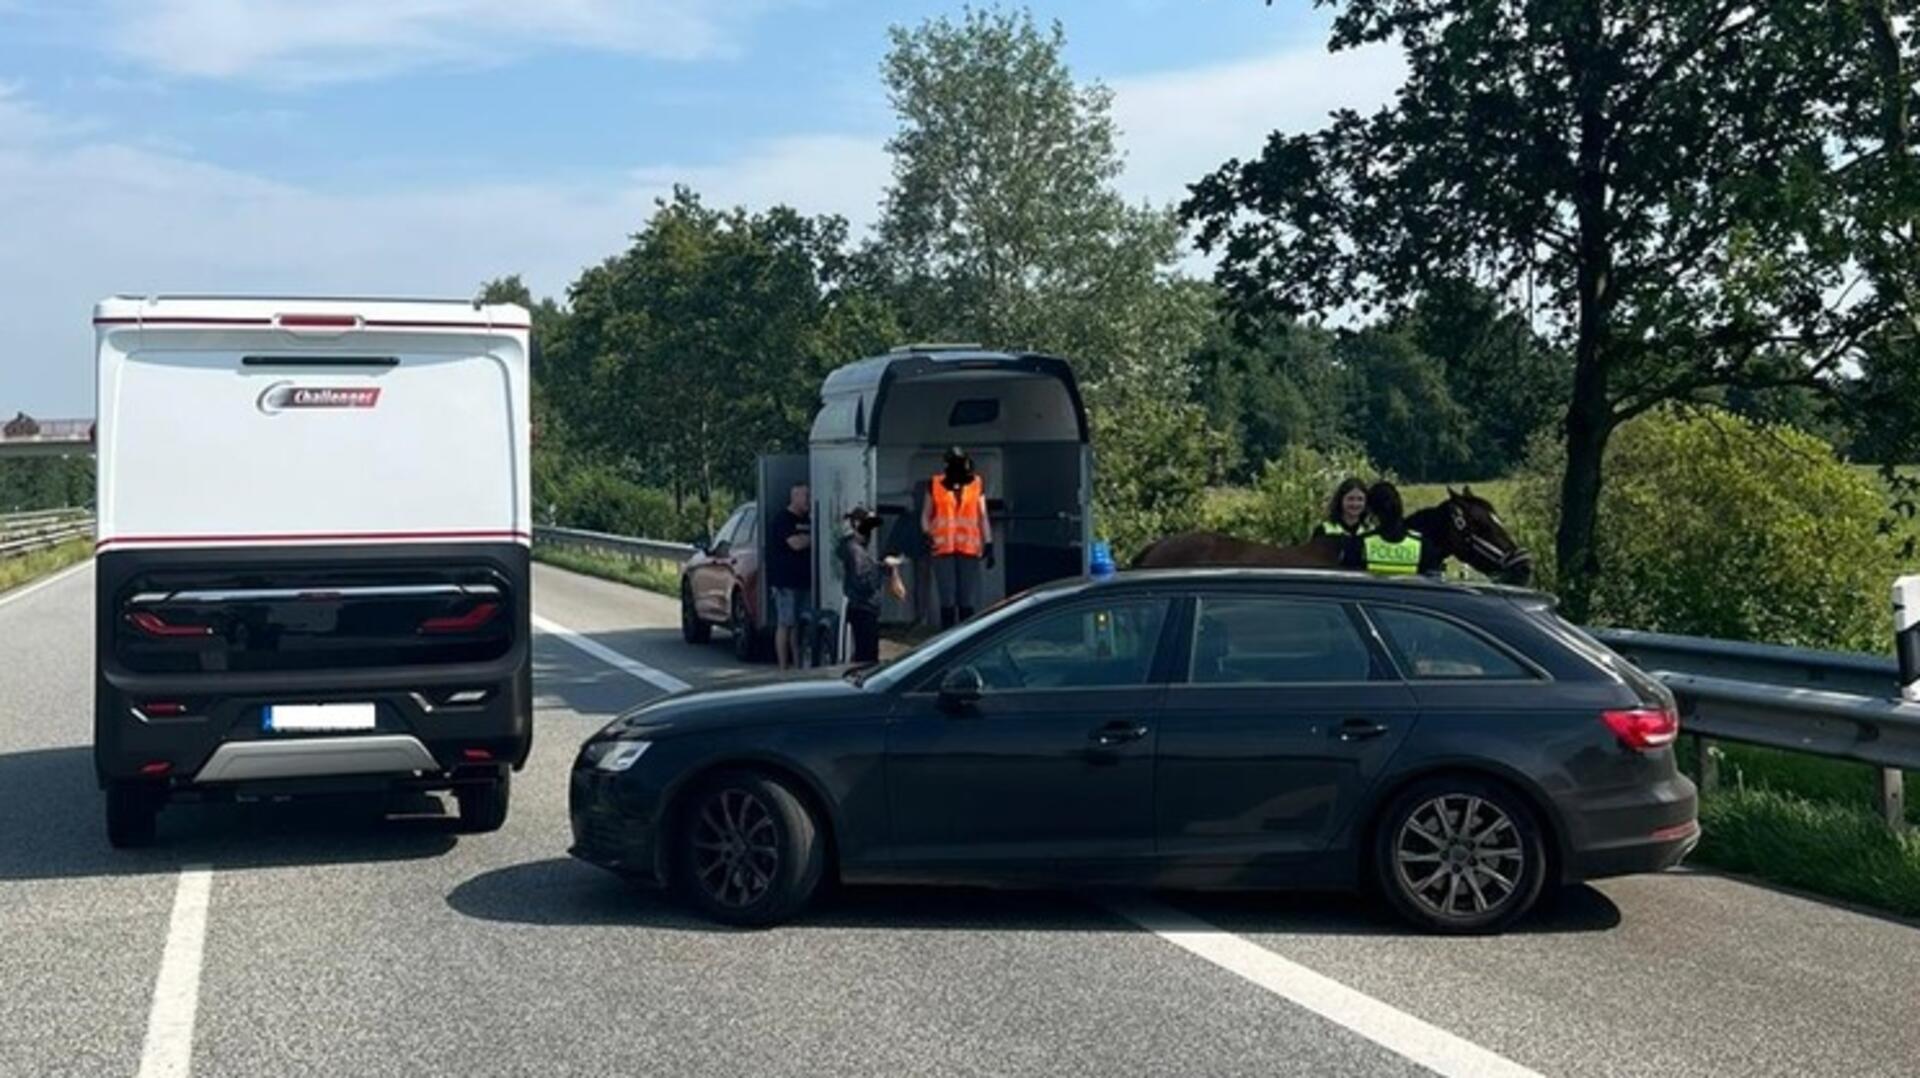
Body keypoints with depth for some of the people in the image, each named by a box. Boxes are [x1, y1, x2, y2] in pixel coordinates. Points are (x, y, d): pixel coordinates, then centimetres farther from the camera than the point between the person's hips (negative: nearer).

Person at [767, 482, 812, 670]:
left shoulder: (807, 520, 17)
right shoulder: (783, 518, -9)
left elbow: (808, 543, 23)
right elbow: (796, 543, -19)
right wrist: (815, 537, -6)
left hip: (804, 581, 8)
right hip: (785, 581, -8)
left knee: (798, 625, 9)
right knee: (785, 624, -5)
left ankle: (797, 665, 13)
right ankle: (783, 668, -3)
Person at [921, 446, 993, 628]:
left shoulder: (977, 484, 9)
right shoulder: (935, 485, 6)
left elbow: (983, 517, 10)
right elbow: (926, 515, 9)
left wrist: (988, 544, 4)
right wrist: (927, 534, -10)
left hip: (969, 548, 1)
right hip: (943, 548, -1)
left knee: (967, 602, 3)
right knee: (947, 601, -2)